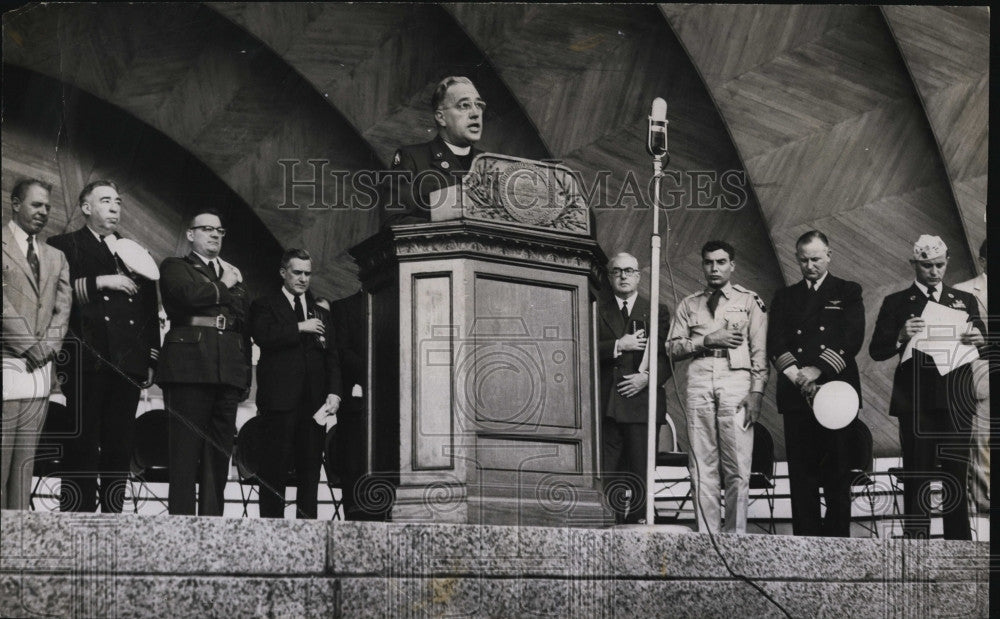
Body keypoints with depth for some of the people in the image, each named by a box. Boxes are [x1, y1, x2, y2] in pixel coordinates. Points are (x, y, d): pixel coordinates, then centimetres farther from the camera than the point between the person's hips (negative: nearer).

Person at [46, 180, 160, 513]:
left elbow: (150, 310, 22)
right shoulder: (65, 246, 8)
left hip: (128, 366, 5)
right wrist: (99, 282, -11)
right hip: (88, 361, -5)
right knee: (83, 445, -9)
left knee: (120, 446, 2)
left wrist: (151, 359, 14)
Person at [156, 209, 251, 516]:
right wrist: (222, 287, 4)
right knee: (186, 453, -8)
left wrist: (246, 375, 13)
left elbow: (245, 326, 22)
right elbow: (188, 294, -12)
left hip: (228, 373, 5)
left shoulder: (234, 275, 26)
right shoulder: (175, 267, 11)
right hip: (189, 368, -5)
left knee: (219, 454, 2)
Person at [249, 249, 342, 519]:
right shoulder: (265, 305, 8)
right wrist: (299, 328, -12)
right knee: (276, 465, -7)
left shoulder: (320, 312, 21)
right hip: (281, 396, -5)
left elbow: (332, 357, 15)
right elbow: (262, 335, -13)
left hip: (315, 398, 5)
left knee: (311, 465, 2)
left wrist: (334, 392, 1)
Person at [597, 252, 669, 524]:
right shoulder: (598, 312, 15)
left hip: (642, 399, 0)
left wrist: (648, 377, -9)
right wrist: (618, 345, -10)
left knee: (641, 470, -5)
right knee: (608, 470, -5)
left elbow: (668, 356, 7)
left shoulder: (657, 312, 14)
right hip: (607, 404, 0)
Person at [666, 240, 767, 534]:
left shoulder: (749, 301, 11)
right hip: (699, 381, 2)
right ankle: (707, 535, 1)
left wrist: (756, 392, -6)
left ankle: (735, 535, -4)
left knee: (738, 466, -7)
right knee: (702, 465, -1)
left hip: (736, 380, -2)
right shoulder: (689, 304, 18)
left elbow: (760, 352, 5)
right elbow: (673, 347, 11)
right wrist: (707, 340, -4)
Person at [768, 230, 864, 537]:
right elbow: (775, 344, 7)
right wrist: (797, 376, -10)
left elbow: (852, 338, -3)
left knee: (837, 473, -5)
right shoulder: (785, 297, 18)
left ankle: (837, 539, -3)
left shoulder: (848, 293, 11)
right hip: (796, 395, 2)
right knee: (801, 472, -2)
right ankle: (805, 538, -1)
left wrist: (818, 369, -14)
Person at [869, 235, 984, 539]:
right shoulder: (897, 303, 8)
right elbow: (876, 351, 3)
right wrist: (901, 337, -16)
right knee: (917, 477, -4)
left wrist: (978, 340, -8)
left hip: (957, 401, 2)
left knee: (957, 475, 0)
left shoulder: (965, 301, 15)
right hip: (916, 403, -2)